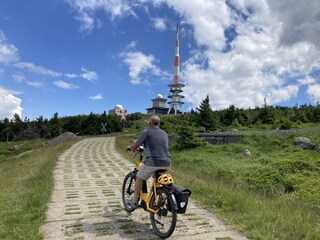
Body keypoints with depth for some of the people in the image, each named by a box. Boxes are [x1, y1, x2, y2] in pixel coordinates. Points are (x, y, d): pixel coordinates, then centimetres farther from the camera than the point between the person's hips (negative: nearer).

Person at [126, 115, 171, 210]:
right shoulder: (165, 133, 17)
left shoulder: (146, 132, -1)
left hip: (153, 162, -6)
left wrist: (129, 147, 24)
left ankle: (134, 202, 22)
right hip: (166, 163, 6)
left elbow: (134, 146, 1)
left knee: (140, 178, 15)